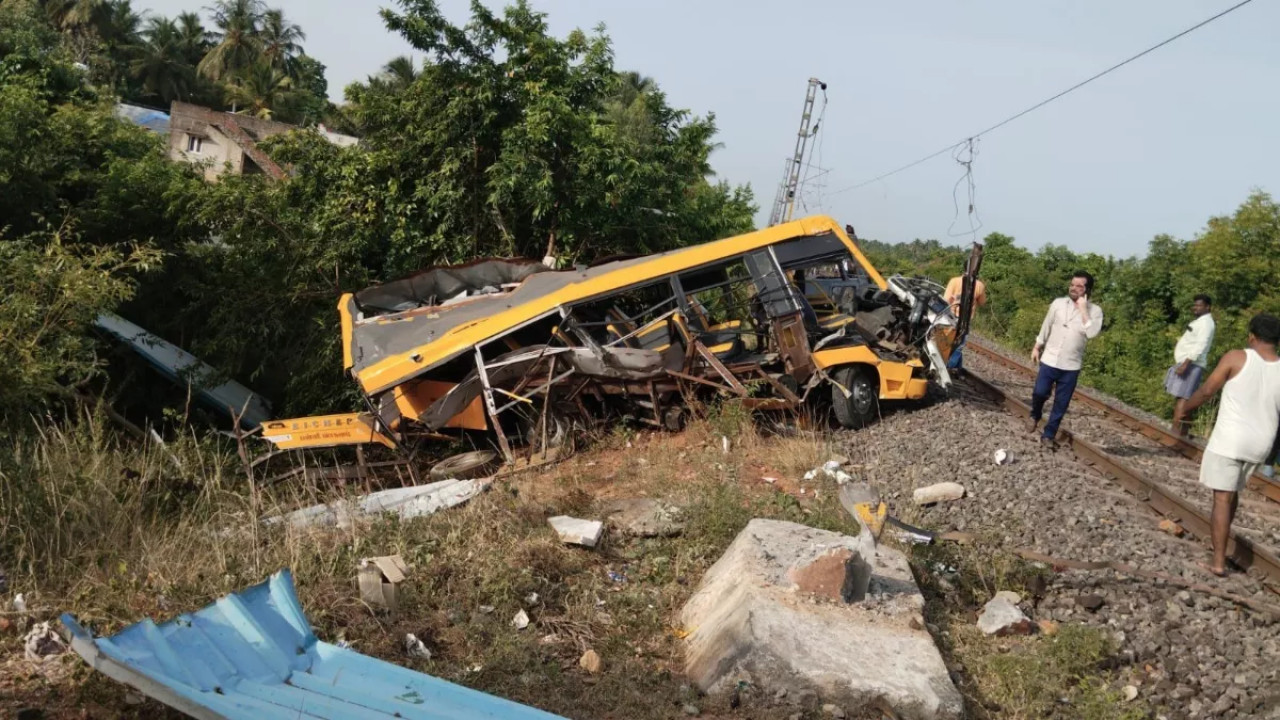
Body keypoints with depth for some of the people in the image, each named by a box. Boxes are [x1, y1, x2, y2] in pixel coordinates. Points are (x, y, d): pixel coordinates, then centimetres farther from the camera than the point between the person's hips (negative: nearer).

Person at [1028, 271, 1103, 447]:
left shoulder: (1094, 311, -5)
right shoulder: (1058, 303, 0)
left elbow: (1092, 333, -21)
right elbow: (1046, 327, 10)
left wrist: (1083, 310, -19)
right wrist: (1037, 348, 13)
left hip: (1071, 366, -1)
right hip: (1049, 360, 1)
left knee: (1061, 403, 4)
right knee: (1040, 393, -4)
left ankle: (1048, 435, 17)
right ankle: (1035, 415, 29)